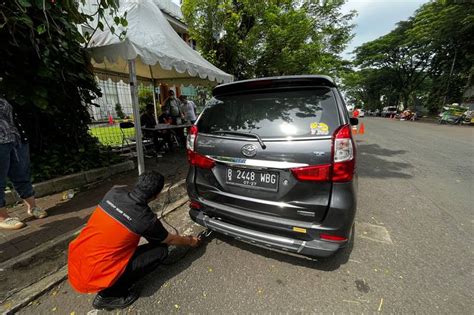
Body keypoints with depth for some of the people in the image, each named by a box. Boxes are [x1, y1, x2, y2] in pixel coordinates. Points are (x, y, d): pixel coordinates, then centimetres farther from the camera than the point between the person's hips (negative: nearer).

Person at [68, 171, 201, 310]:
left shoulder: (114, 192, -6)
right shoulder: (145, 219, -18)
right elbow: (170, 240, 0)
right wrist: (189, 241, 21)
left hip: (73, 264, 7)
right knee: (161, 250, -3)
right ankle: (107, 295, 6)